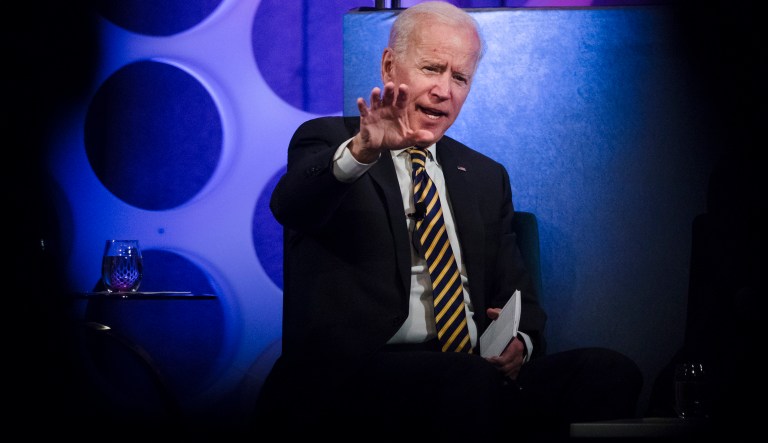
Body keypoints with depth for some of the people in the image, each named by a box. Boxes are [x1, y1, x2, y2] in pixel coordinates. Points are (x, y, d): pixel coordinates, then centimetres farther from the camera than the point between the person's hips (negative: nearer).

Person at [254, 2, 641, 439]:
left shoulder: (487, 178, 25)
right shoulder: (328, 142, 8)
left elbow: (518, 296, 25)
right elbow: (290, 205, -16)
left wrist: (520, 342, 0)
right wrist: (361, 152, -37)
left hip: (478, 368, 6)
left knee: (609, 371, -22)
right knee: (471, 383, -38)